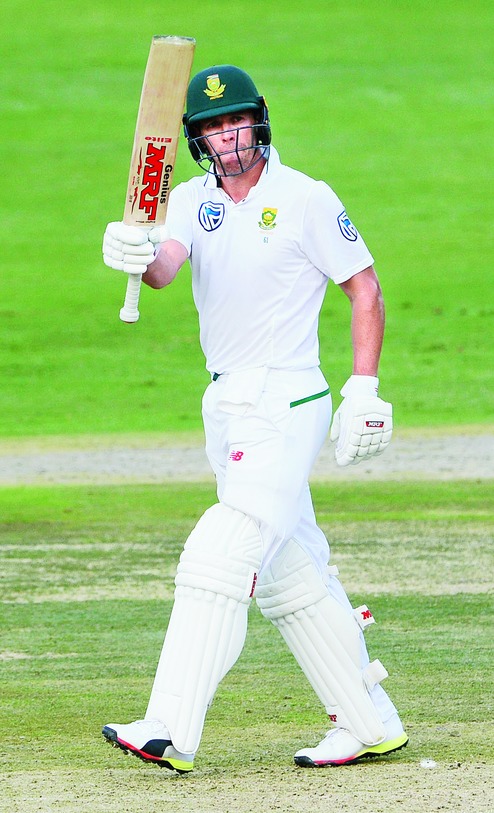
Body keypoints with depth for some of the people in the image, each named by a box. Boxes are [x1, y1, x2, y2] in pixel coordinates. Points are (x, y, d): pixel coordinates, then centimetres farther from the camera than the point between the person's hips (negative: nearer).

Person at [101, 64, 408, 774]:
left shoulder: (306, 200, -7)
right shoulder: (193, 201, 7)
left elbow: (365, 289, -2)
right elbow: (165, 268, -12)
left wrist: (365, 389, -10)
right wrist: (141, 256, -37)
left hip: (287, 405, -7)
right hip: (225, 408, 7)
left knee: (219, 559, -17)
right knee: (289, 577, 12)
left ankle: (172, 732, -23)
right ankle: (370, 724, 21)